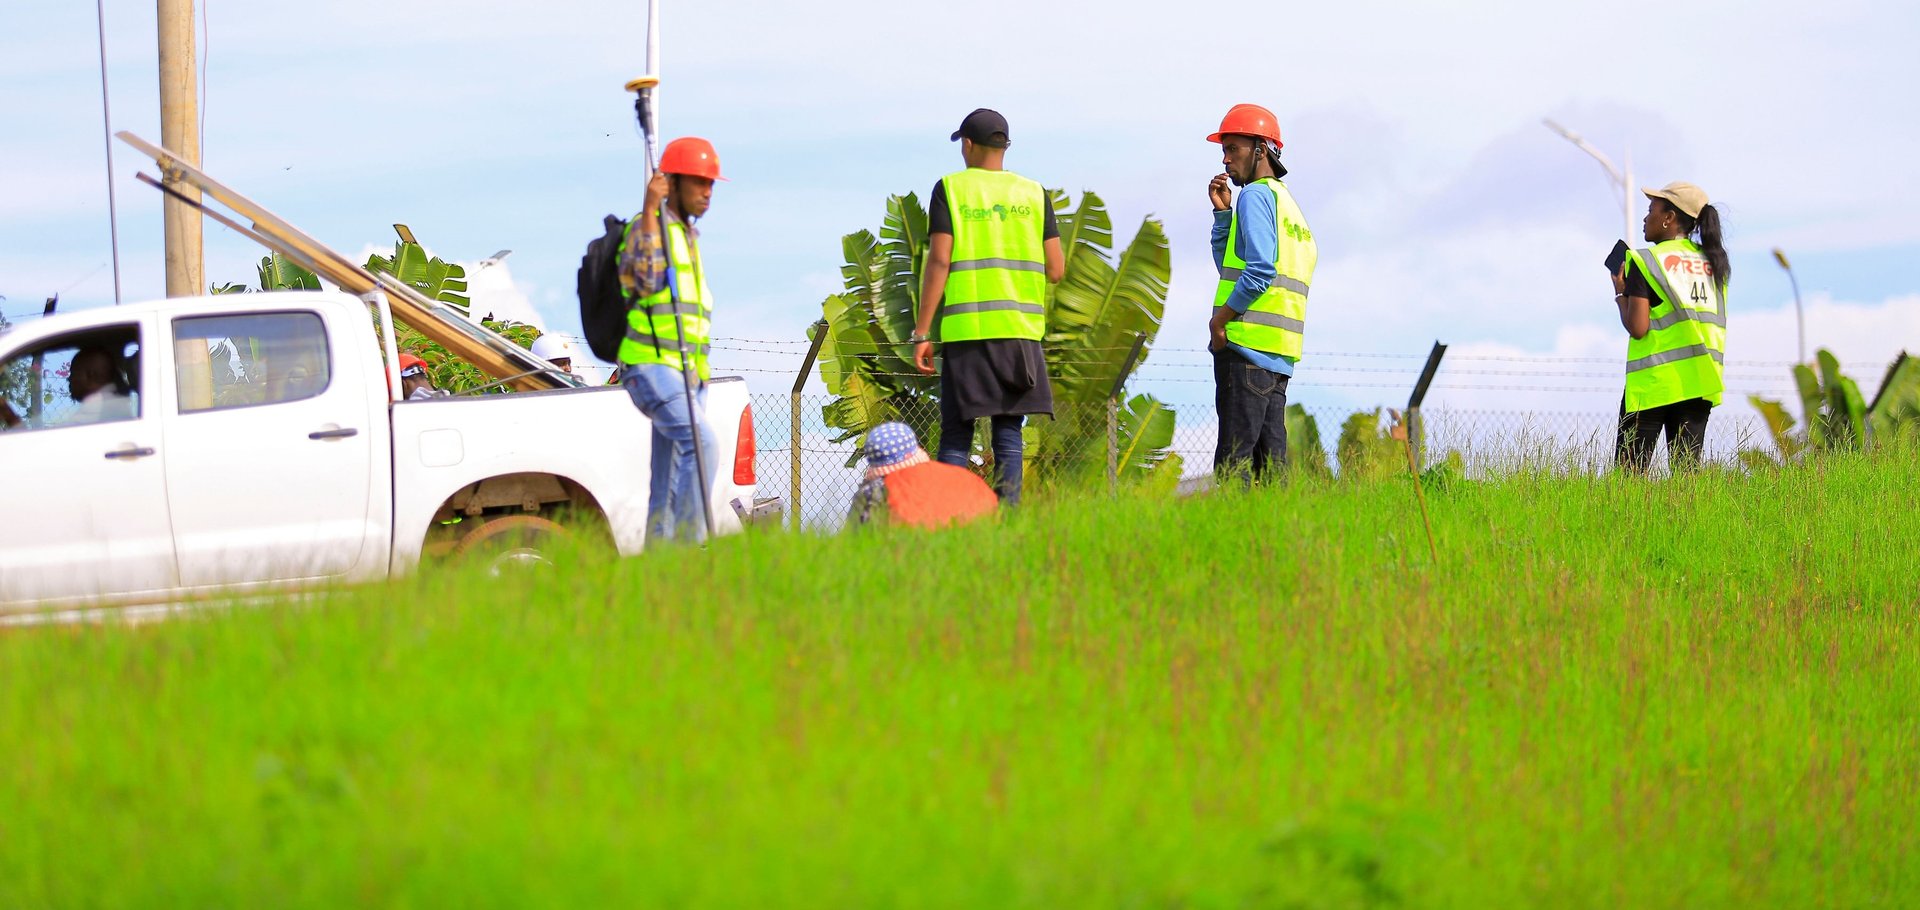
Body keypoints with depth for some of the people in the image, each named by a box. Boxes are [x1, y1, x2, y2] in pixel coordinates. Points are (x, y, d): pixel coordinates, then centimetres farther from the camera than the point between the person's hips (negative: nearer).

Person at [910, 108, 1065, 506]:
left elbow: (939, 261, -6)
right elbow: (1056, 270, 7)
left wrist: (922, 333, -5)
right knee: (1008, 432, 5)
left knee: (955, 437, 1)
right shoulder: (1034, 193, 10)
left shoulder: (950, 189, 2)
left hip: (966, 329, -2)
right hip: (1020, 329, 2)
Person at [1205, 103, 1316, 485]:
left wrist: (1220, 318, -11)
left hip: (1247, 341, -10)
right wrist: (1222, 212, 14)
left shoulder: (1256, 195, -6)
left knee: (1234, 454, -12)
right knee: (1270, 453, 7)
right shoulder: (1286, 201, 23)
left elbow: (1260, 271, -18)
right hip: (1280, 353, 10)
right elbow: (1229, 262, 23)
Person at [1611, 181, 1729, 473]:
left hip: (1654, 379, -6)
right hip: (1700, 381, 6)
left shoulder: (1645, 261, -5)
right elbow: (1718, 324, 16)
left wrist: (1620, 293, 6)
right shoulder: (1713, 262, 12)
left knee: (1631, 469, -4)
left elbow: (1637, 327, -13)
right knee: (1687, 470, 4)